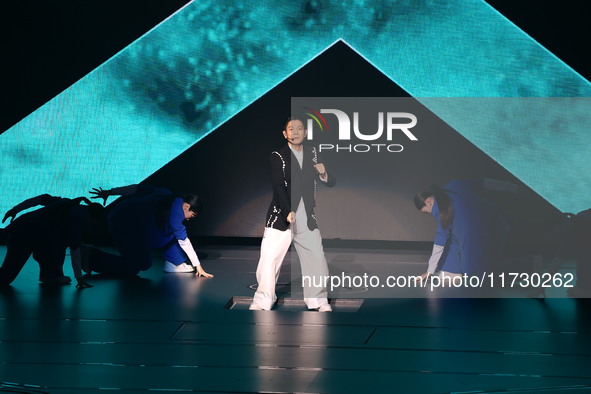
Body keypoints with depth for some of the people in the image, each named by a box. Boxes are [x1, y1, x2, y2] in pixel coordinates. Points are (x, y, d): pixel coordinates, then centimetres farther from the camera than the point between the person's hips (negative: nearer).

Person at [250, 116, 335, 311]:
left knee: (317, 260, 4)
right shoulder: (278, 156, -2)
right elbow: (278, 186, -12)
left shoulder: (313, 154, 11)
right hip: (280, 217, -4)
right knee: (269, 259, -5)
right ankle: (262, 301, 5)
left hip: (307, 220, 4)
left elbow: (330, 183, 14)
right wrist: (288, 212, -25)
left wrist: (323, 174, -10)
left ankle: (318, 301, 17)